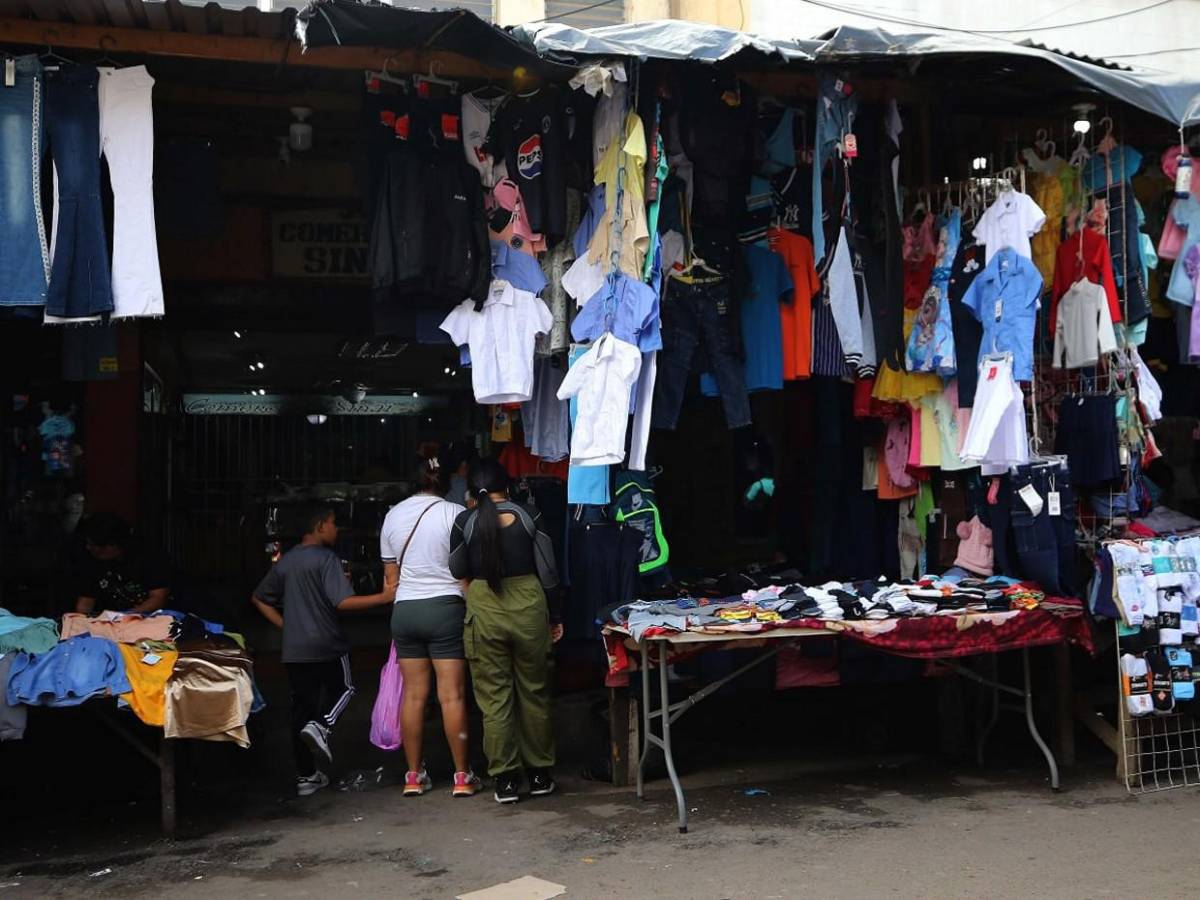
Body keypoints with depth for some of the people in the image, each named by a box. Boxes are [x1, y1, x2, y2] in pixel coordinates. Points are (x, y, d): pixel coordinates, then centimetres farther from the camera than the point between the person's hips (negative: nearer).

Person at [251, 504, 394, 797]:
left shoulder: (285, 561, 11)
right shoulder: (326, 558, -12)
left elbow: (259, 599, 18)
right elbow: (343, 602, -21)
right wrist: (384, 597, -18)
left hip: (293, 649, 6)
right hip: (326, 645, -6)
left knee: (301, 707, 9)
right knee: (343, 688, 18)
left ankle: (306, 776, 13)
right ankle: (320, 726, -9)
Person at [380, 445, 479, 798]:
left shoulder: (393, 515, 7)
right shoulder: (454, 514, -7)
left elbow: (390, 577, 12)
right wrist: (471, 607, 5)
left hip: (404, 610, 4)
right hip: (445, 607, -4)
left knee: (413, 694, 8)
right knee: (452, 695, -1)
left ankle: (414, 775, 14)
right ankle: (462, 775, 4)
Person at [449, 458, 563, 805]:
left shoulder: (465, 522, -4)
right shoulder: (528, 517, -2)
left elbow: (457, 570, 10)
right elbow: (547, 570, 0)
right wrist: (555, 616, 10)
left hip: (484, 608, -1)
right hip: (528, 604, 1)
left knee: (494, 697, 7)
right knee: (534, 692, 13)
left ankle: (505, 779, 9)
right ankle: (540, 774, 21)